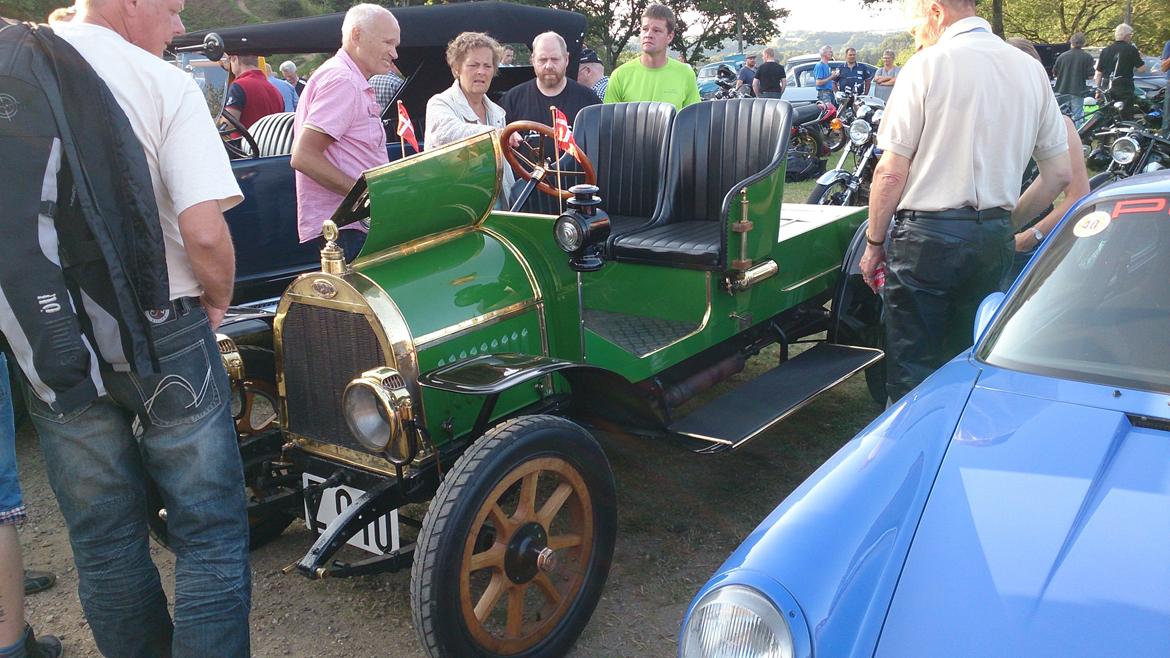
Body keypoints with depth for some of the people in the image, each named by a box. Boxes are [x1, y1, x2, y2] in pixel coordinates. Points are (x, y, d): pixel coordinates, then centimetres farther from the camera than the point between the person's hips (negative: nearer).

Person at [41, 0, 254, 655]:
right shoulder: (164, 83, -11)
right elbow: (205, 233, -21)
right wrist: (218, 300, -2)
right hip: (162, 335, -5)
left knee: (104, 542, 18)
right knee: (211, 535, 7)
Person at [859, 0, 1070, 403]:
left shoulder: (927, 65, -8)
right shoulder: (1031, 70, 8)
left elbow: (892, 172, -11)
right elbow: (1060, 173, 10)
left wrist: (874, 242, -1)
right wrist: (1010, 221, 20)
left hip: (928, 234, -6)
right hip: (994, 240, 6)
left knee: (912, 371, 4)